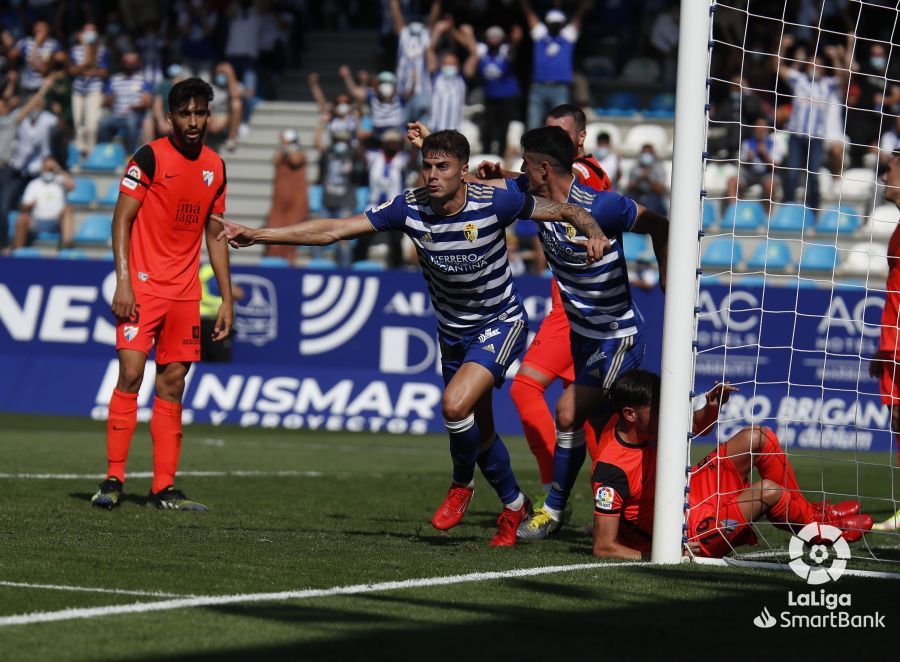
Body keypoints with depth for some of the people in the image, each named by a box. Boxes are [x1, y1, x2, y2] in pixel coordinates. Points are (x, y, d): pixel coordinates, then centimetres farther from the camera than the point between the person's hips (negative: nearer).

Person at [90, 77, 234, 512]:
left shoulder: (215, 167, 12)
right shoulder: (150, 157, -5)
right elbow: (122, 219, -6)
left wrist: (227, 300, 14)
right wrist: (123, 281, -16)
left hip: (185, 292, 5)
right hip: (143, 286, -5)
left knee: (172, 384, 4)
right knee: (130, 374, -13)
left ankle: (164, 488, 5)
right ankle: (113, 479, -9)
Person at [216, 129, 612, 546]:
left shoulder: (493, 203, -23)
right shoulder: (409, 208, -15)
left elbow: (565, 210, -12)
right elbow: (332, 230, -16)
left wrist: (593, 233, -33)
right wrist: (258, 235, -22)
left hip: (501, 325, -5)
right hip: (452, 333, 5)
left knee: (455, 404, -25)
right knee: (478, 432, 14)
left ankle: (462, 484, 3)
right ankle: (514, 506, 38)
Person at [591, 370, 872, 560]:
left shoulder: (631, 422, -8)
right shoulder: (611, 470, -32)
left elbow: (693, 426, 12)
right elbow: (603, 548, -29)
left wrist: (712, 406, -11)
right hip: (689, 534, -9)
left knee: (759, 438, 3)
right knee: (768, 491, -20)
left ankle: (805, 510, 21)